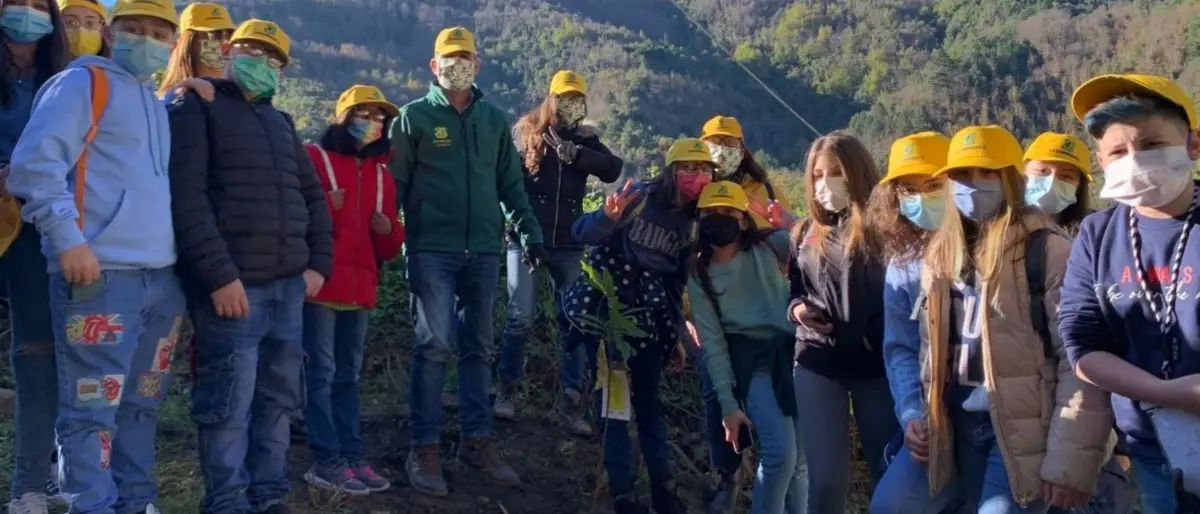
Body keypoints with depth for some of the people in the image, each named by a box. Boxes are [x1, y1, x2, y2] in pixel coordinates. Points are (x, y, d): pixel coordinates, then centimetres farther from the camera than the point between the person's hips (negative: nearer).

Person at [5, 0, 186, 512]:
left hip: (162, 277, 8)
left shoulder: (157, 103, 22)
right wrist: (68, 238, -18)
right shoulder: (84, 82, -1)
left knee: (141, 406, 14)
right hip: (100, 274, -8)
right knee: (92, 409, -7)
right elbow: (35, 161, -12)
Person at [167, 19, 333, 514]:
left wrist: (318, 263, 10)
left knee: (278, 398, 10)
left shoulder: (281, 121, 22)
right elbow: (186, 196, -12)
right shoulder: (196, 107, 0)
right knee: (228, 403, -6)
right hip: (233, 286, -7)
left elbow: (312, 196, 24)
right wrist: (220, 275, -18)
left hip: (289, 285, 7)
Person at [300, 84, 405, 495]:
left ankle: (351, 456, 17)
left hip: (361, 286, 7)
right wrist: (325, 207, -23)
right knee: (321, 373, -4)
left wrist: (389, 230, -3)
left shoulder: (381, 172, 16)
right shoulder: (313, 157, -1)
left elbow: (389, 247, 18)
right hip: (320, 284, -6)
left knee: (348, 376, 12)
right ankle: (326, 461, 1)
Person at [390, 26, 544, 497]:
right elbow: (396, 183, 0)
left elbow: (511, 184, 16)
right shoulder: (415, 116, 2)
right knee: (434, 345, -6)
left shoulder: (495, 120, 13)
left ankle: (478, 440, 18)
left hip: (483, 251, 4)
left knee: (478, 347, 9)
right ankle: (425, 448, 1)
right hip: (432, 249, -4)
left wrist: (530, 233, 8)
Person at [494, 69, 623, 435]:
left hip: (569, 244, 3)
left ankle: (570, 403, 7)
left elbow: (613, 170, -6)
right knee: (520, 317, -3)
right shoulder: (525, 132, 1)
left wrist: (577, 154, -19)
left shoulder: (585, 138, 9)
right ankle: (507, 390, 14)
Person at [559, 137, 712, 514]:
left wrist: (675, 334, 16)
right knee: (614, 396, -7)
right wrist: (607, 218, -41)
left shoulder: (691, 223, 7)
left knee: (648, 397, 12)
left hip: (646, 317, 6)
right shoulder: (639, 198, -13)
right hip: (604, 309, -6)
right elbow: (582, 233, -19)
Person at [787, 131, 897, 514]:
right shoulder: (805, 234, 11)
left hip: (878, 362, -2)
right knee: (826, 478, 2)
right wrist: (797, 310, -2)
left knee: (890, 472, 6)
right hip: (818, 363, 3)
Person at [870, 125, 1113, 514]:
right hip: (951, 427, 6)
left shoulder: (1045, 251, -8)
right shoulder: (938, 256, 12)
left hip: (1022, 430, -6)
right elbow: (908, 347, 15)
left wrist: (1070, 458, -18)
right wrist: (914, 414, 1)